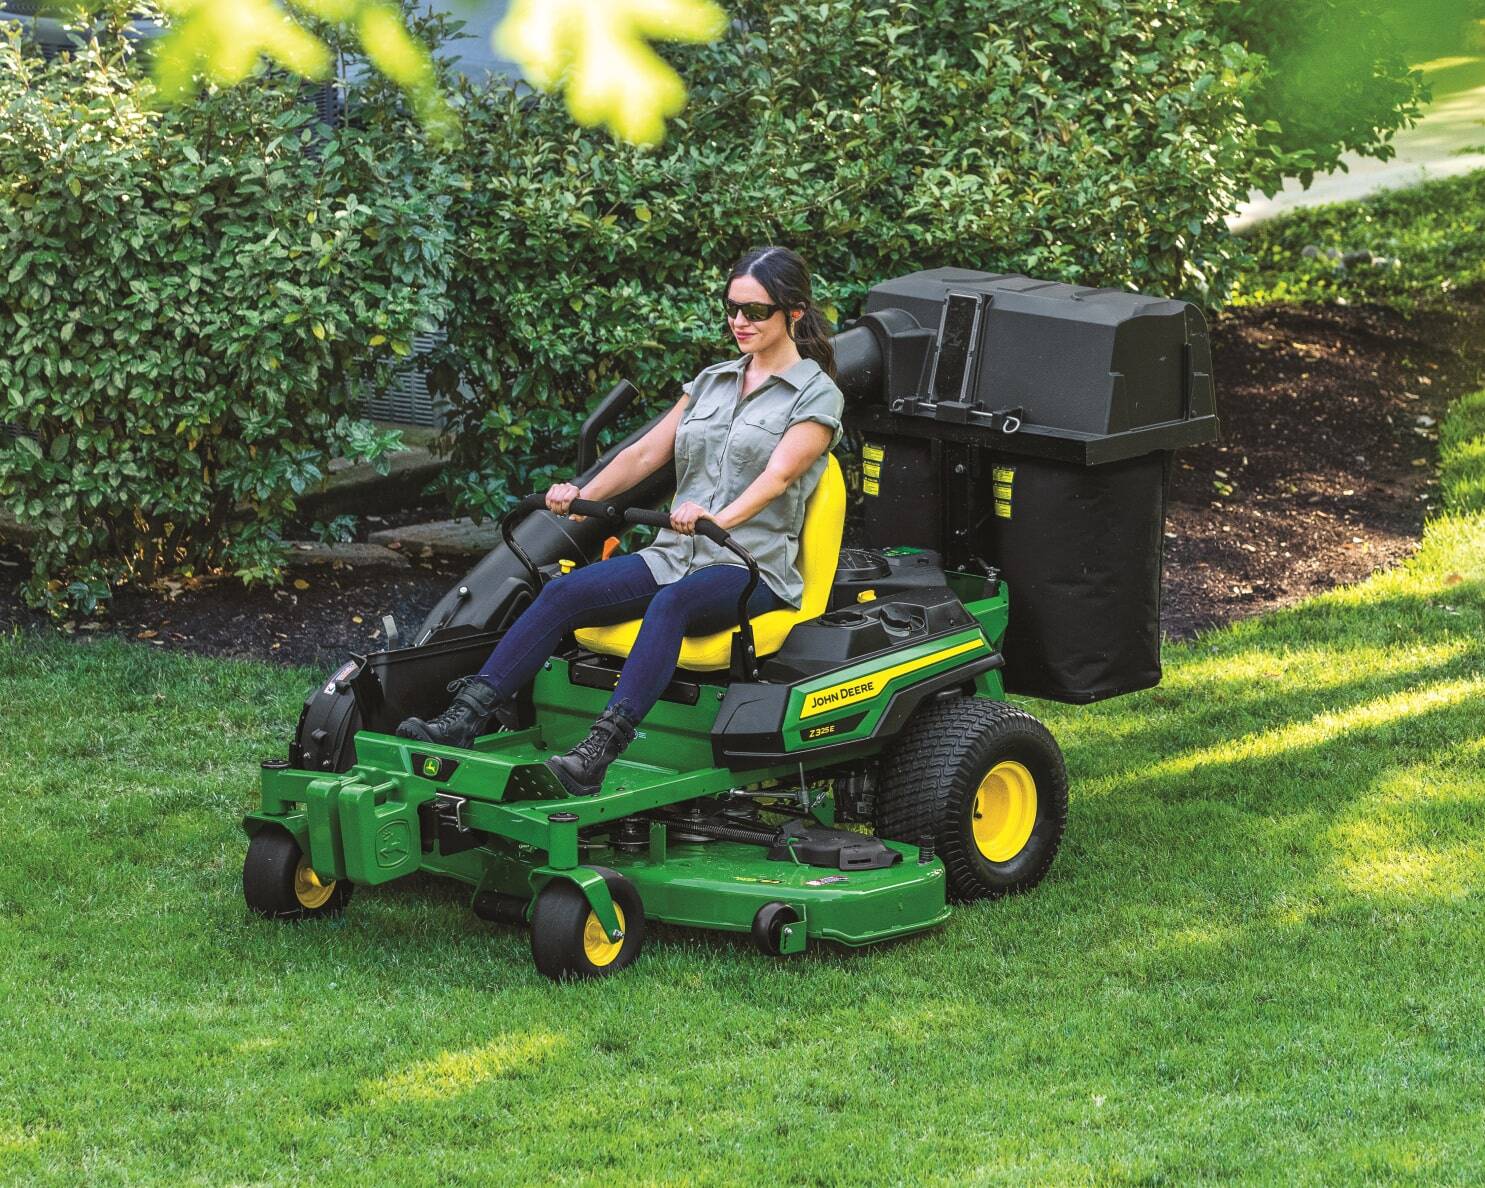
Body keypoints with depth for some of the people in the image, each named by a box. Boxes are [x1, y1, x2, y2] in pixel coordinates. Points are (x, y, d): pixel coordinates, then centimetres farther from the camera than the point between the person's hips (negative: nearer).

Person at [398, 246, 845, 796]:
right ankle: (464, 718, -31)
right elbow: (647, 451, 13)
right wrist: (582, 496, -5)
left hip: (752, 567, -6)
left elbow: (777, 476, -17)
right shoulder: (712, 381, 20)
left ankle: (600, 750, -54)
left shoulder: (816, 395, 0)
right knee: (563, 593, -20)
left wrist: (721, 518, -36)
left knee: (671, 603, -39)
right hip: (676, 556, 6)